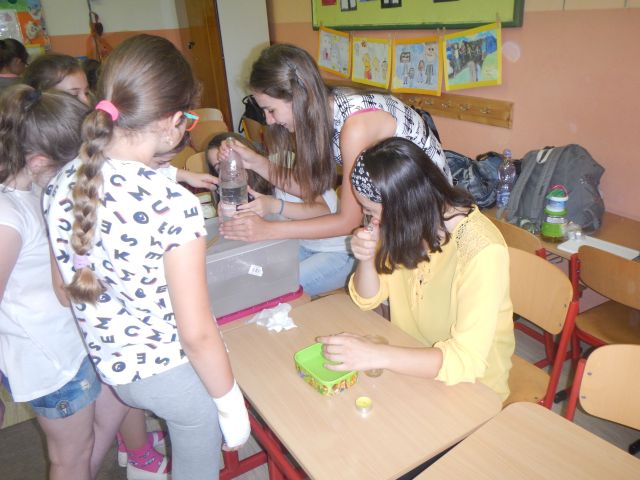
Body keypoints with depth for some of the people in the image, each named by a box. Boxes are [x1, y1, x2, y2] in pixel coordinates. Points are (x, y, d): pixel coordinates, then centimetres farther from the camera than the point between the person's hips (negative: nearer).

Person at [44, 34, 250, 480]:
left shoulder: (62, 184, -10)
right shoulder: (173, 204, -31)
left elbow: (66, 289, 4)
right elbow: (197, 334, -24)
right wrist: (229, 401, -10)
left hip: (113, 368, 6)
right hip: (181, 374, -5)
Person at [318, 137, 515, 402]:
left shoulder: (482, 251, -29)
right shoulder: (402, 225, -10)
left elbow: (466, 360, -33)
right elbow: (368, 299, -1)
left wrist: (376, 355, -42)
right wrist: (366, 259, -21)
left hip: (471, 382, -5)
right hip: (409, 365, 6)